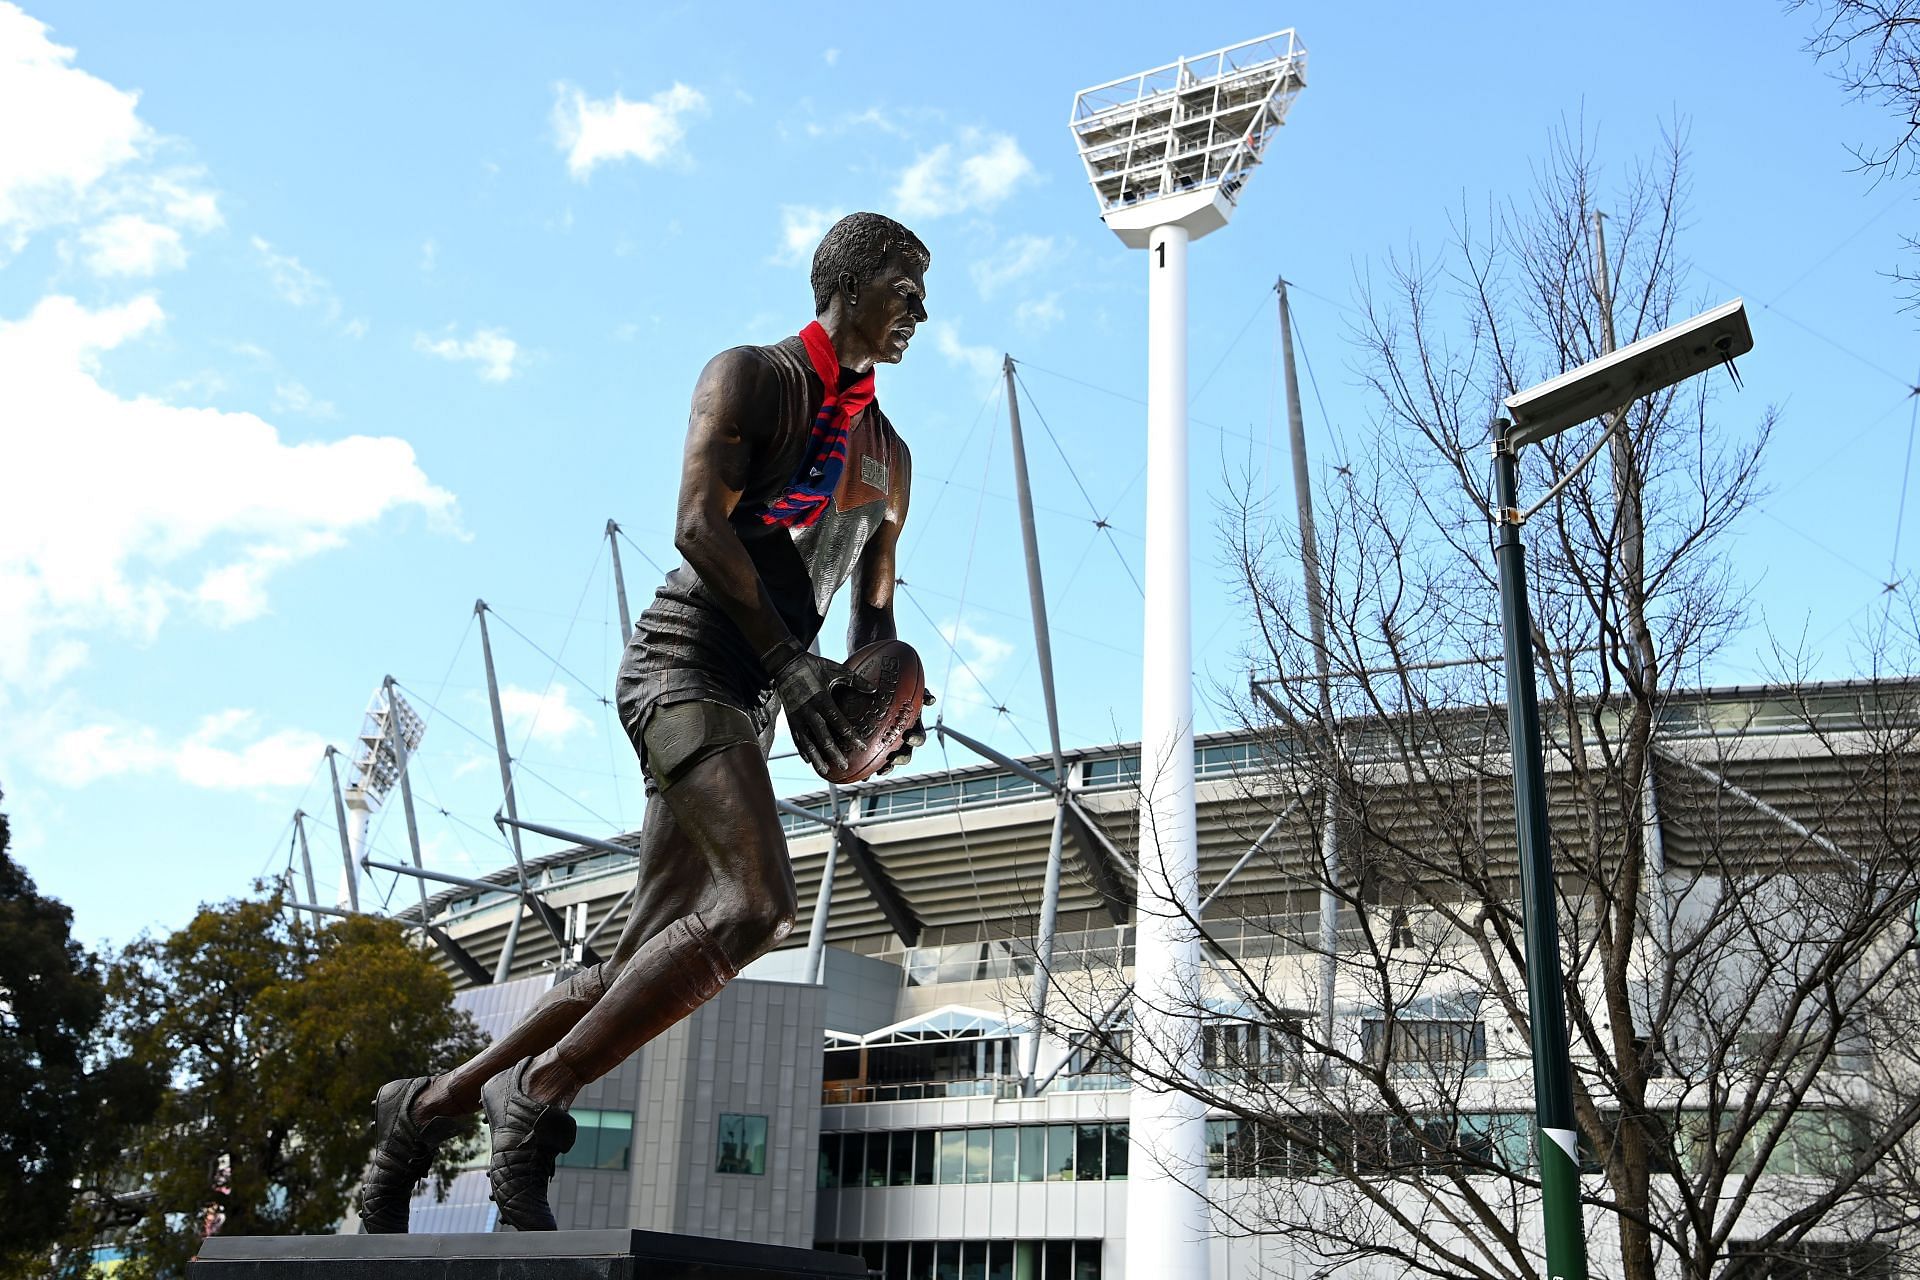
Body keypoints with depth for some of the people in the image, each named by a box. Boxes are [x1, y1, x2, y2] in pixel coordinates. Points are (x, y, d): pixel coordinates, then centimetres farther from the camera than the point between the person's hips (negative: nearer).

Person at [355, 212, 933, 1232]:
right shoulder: (750, 377, 1)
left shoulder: (888, 457, 24)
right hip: (686, 662, -8)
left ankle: (431, 1106, 16)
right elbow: (700, 527, -13)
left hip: (749, 706, 8)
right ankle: (535, 1094, -16)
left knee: (645, 969, 4)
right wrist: (790, 662, -22)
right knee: (756, 905, -27)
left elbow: (873, 609, 27)